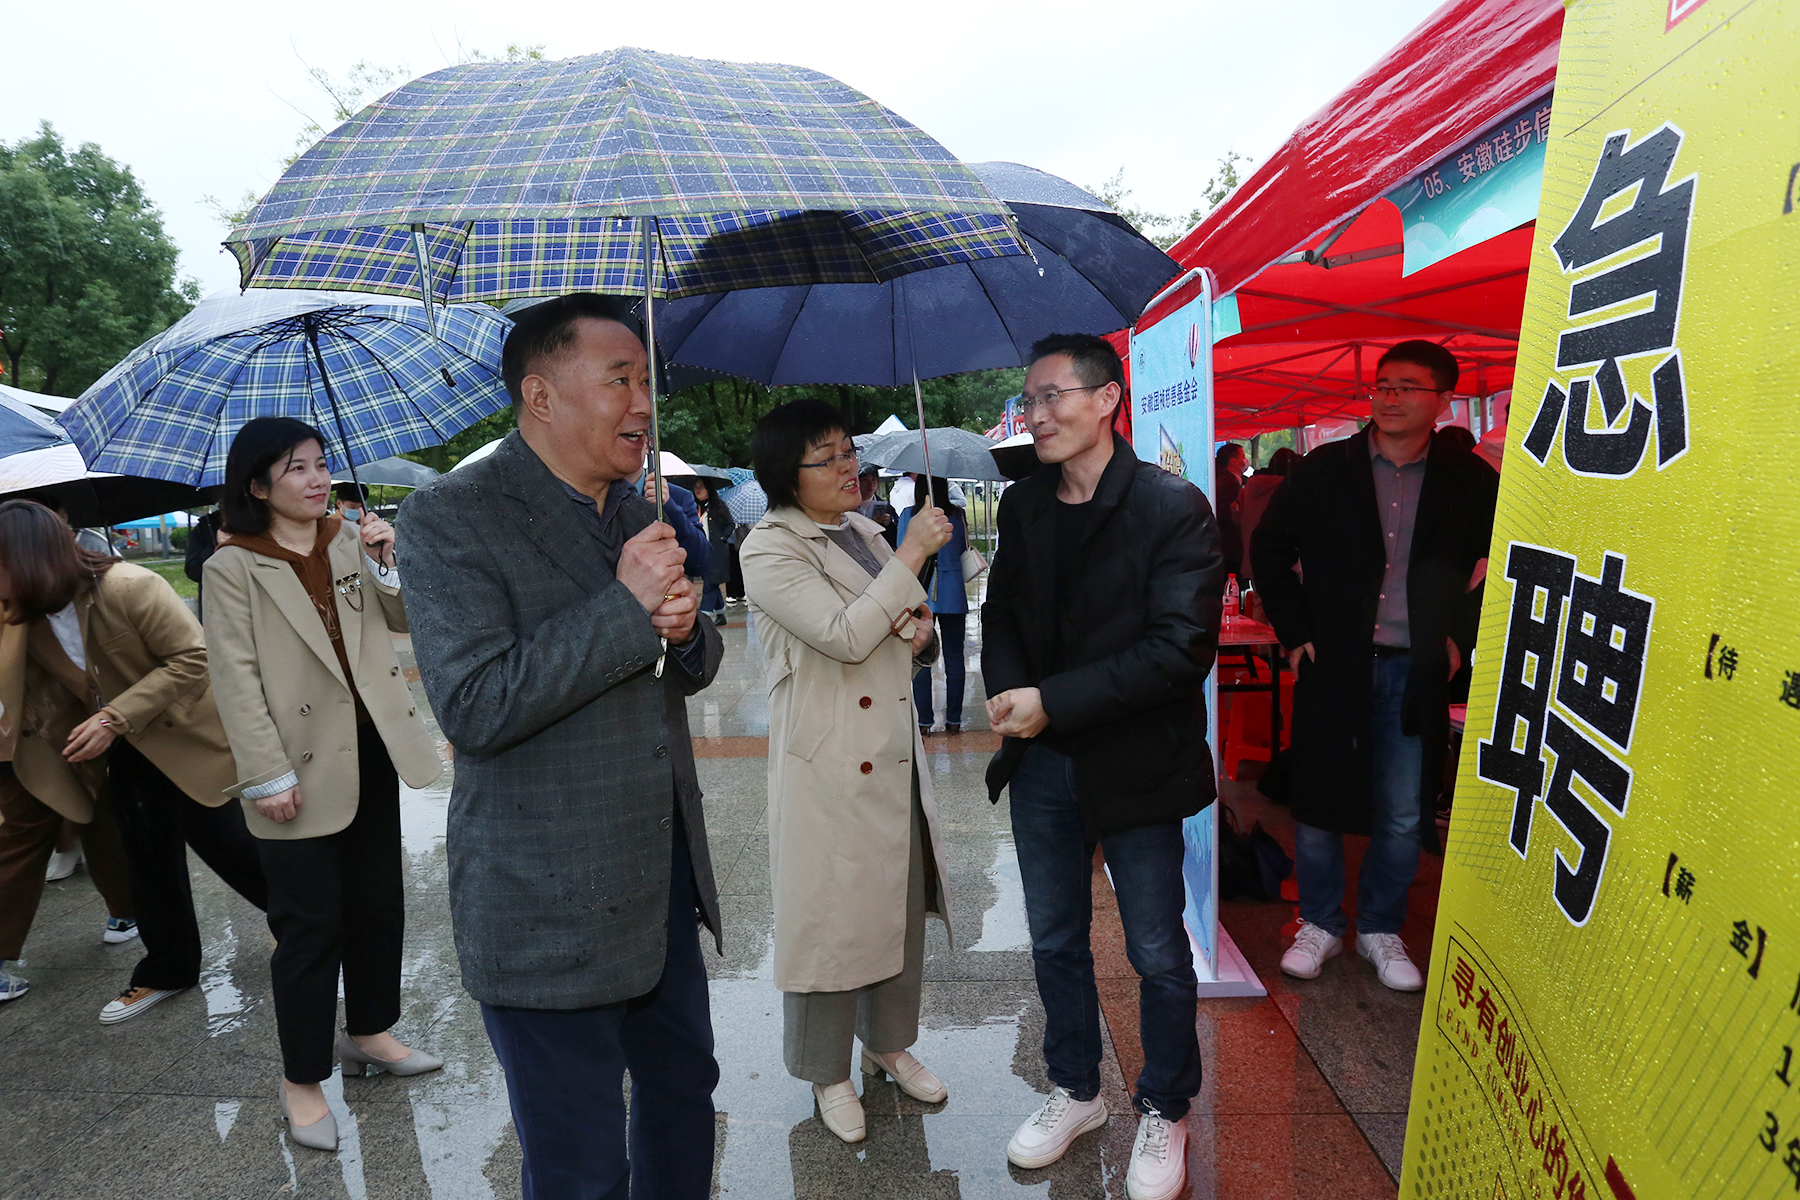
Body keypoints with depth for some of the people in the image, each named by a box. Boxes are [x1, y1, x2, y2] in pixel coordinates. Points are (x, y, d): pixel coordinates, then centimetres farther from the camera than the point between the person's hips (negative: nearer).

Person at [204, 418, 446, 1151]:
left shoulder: (350, 539, 6)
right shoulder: (232, 567, -8)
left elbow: (404, 620, 5)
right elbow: (236, 678, -11)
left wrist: (387, 563, -12)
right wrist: (267, 775, -16)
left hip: (371, 751, 5)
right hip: (303, 767, -5)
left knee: (379, 904, 16)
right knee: (310, 924, 3)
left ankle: (369, 1032, 36)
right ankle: (302, 1081, 20)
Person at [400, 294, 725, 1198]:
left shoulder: (635, 511, 9)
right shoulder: (451, 518, -14)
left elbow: (689, 671, 15)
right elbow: (473, 707, -24)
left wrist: (685, 633, -9)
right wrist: (624, 608, -22)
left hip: (664, 877, 7)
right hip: (550, 910, -7)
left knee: (684, 1088, 24)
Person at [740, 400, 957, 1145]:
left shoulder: (863, 532, 10)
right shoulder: (769, 550, -13)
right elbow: (844, 636, -24)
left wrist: (921, 632, -3)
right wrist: (912, 556, -21)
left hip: (897, 755, 7)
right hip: (828, 767, -7)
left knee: (902, 906, 17)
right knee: (829, 916, 6)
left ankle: (890, 1045, 39)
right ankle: (827, 1073, 28)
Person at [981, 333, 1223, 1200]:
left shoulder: (1172, 508, -14)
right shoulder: (1023, 505, 4)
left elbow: (1180, 648, -20)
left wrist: (1052, 701, -22)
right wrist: (1006, 690, -9)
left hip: (1134, 765, -5)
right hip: (1042, 762, 5)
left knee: (1158, 955, 12)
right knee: (1055, 943, 18)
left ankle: (1164, 1111, 36)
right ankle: (1075, 1091, 41)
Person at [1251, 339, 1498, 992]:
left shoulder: (1469, 480, 2)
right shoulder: (1324, 469, 1)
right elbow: (1269, 548, 7)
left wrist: (1462, 634, 2)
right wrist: (1295, 632, -1)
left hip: (1415, 671, 1)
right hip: (1332, 665, 0)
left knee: (1403, 817, 8)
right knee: (1317, 801, 7)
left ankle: (1381, 930, 30)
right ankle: (1320, 923, 27)